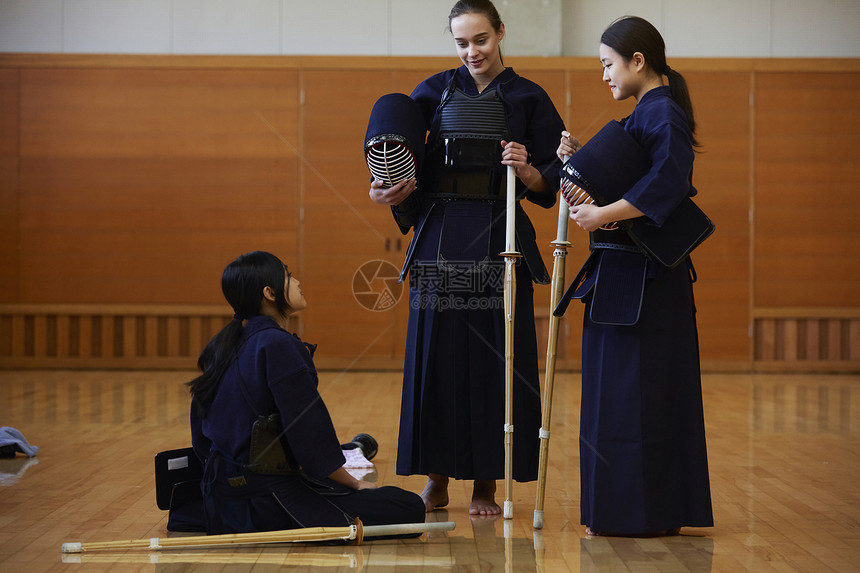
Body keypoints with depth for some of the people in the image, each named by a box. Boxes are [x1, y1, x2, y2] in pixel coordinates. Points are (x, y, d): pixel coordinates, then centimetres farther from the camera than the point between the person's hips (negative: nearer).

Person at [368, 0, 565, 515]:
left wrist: (526, 170, -17)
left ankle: (486, 484, 8)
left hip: (499, 242, -1)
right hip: (440, 238, 1)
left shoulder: (528, 98, 5)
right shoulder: (436, 91, 9)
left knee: (494, 359, -1)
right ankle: (436, 480, 12)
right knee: (436, 355, 2)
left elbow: (548, 187, 3)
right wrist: (390, 190, -13)